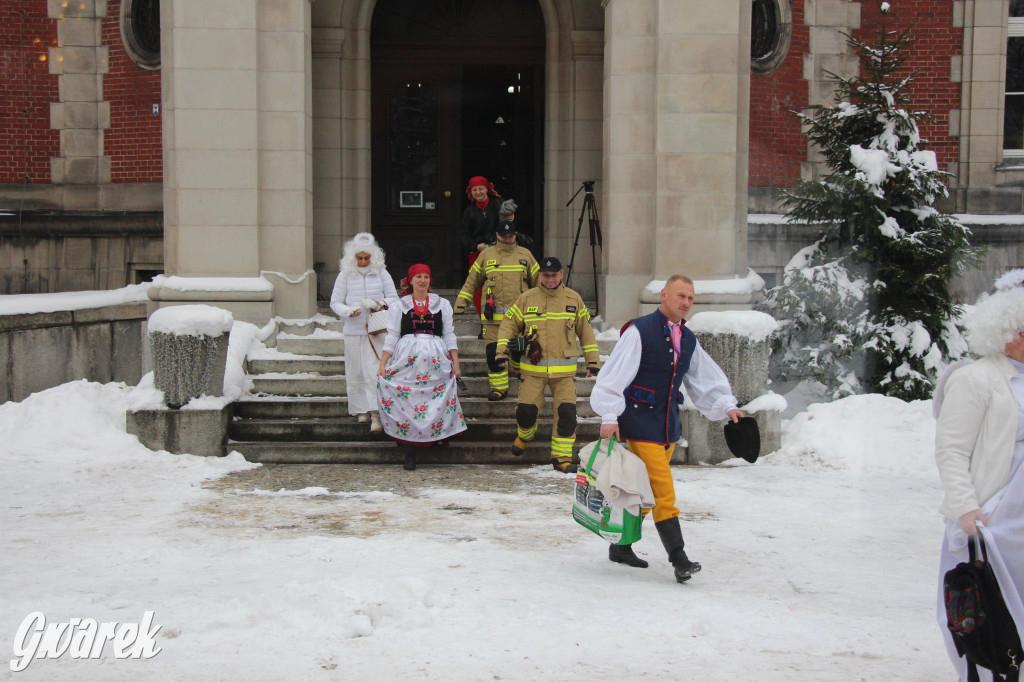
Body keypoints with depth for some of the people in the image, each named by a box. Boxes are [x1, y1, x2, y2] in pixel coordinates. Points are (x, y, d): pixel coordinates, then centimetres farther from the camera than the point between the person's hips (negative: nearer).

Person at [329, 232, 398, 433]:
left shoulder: (381, 274, 5)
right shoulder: (345, 276, 4)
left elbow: (393, 299, 8)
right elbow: (335, 302, 6)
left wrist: (378, 304, -12)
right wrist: (348, 311, -14)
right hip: (353, 332, 1)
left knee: (374, 371, -10)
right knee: (356, 372, 5)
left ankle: (376, 414, -13)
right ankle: (362, 410, 18)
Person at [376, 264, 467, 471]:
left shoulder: (442, 305, 16)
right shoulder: (399, 306, 14)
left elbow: (449, 335, 14)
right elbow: (391, 337, 10)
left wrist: (455, 363, 5)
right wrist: (382, 365, 2)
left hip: (436, 361, 1)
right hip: (407, 360, -1)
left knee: (438, 405, -8)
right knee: (406, 403, -8)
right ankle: (409, 453, -7)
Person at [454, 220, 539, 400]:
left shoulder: (525, 255, 11)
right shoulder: (486, 255, 10)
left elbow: (538, 281, 18)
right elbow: (472, 281, 15)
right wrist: (461, 303, 9)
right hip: (493, 316, 0)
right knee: (493, 352, -5)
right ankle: (499, 387, 6)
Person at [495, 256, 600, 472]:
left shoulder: (574, 299, 6)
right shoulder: (527, 299, 2)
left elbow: (585, 330, 13)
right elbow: (509, 324, 8)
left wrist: (592, 360, 10)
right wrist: (502, 351, -2)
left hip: (564, 370, 1)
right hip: (533, 368, -1)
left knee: (567, 412, -8)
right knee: (526, 410, -5)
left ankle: (562, 456, 6)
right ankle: (524, 434, 30)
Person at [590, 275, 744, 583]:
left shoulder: (688, 340, 12)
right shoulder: (640, 331, -11)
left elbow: (707, 378, 18)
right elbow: (614, 375, -14)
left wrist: (726, 405, 4)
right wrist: (609, 416, -19)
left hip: (669, 424, 8)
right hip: (640, 423, -8)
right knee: (663, 492, -12)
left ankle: (621, 546, 28)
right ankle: (678, 559, -11)